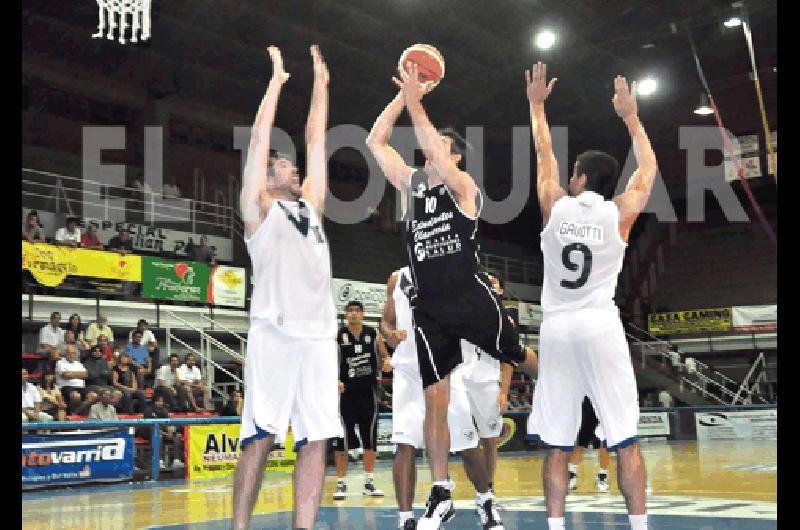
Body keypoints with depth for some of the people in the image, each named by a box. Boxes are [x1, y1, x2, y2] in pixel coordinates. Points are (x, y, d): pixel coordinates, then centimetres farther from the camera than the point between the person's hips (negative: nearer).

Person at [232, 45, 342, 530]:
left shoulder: (311, 205, 22)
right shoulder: (260, 208, 9)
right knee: (260, 438, -6)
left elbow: (317, 141, 23)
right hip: (275, 333, -5)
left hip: (319, 334, 5)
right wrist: (277, 81, 7)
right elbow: (259, 141, 4)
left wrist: (321, 85, 25)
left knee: (316, 439, 1)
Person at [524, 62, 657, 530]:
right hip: (600, 328, -1)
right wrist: (631, 116, 30)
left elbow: (545, 153, 19)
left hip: (557, 329, 1)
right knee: (626, 440, 1)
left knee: (557, 444, 3)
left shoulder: (555, 206, 3)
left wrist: (537, 105, 32)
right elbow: (649, 167, 20)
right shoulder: (621, 213, 1)